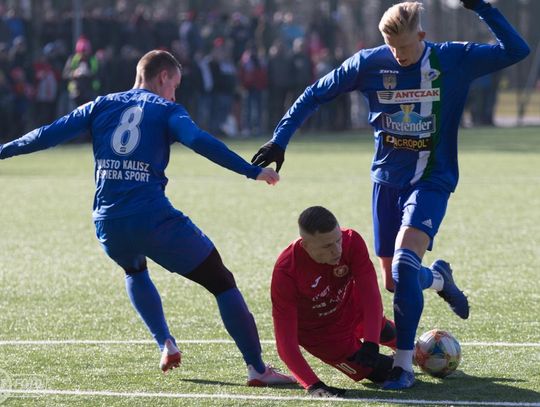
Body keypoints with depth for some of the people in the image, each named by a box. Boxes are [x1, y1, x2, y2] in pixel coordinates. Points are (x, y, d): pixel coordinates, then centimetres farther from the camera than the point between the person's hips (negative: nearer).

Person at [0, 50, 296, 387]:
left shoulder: (102, 106, 16)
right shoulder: (166, 110, 6)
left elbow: (49, 134, 14)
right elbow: (200, 142, -13)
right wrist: (252, 171, -15)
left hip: (108, 224, 4)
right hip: (154, 219, -4)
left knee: (135, 271, 39)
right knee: (222, 282, 4)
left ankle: (166, 344, 23)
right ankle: (258, 369, -5)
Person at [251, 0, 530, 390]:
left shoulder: (454, 60, -9)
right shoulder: (370, 63, -5)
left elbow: (516, 50, -15)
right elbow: (316, 94, 3)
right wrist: (280, 139, -3)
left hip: (431, 180, -3)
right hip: (387, 179, 4)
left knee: (404, 265, -23)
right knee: (396, 281, 6)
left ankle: (404, 365, -16)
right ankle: (439, 277, 43)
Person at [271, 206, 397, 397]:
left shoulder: (351, 242, -32)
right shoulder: (285, 272, -41)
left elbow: (370, 295, -33)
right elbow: (285, 342, -40)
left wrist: (370, 344, -47)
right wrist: (313, 386, -50)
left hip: (353, 310, 3)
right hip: (324, 335, -3)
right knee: (383, 372, 5)